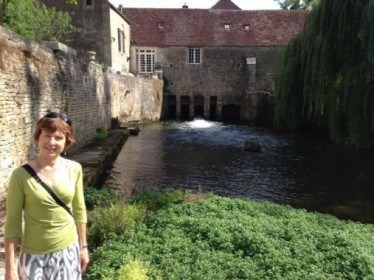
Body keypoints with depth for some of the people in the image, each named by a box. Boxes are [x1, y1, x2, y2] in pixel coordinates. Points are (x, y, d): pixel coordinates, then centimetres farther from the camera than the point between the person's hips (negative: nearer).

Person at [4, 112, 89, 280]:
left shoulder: (74, 169, -7)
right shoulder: (21, 175, -15)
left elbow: (79, 210, 3)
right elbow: (12, 222, -9)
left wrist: (83, 246, 8)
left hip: (69, 250, 3)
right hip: (35, 255, -2)